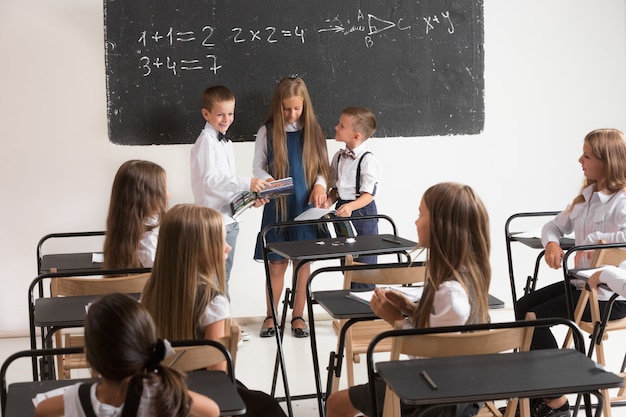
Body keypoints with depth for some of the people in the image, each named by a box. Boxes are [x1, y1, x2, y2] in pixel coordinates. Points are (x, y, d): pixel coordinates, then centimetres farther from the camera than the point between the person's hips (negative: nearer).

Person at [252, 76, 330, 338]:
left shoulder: (312, 131, 3)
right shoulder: (267, 132, -2)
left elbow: (321, 167, 7)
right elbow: (257, 167, 2)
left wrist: (320, 185, -12)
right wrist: (268, 180, -18)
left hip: (305, 206, 1)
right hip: (277, 206, -1)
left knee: (303, 262, 6)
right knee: (277, 264, 3)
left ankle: (298, 316, 18)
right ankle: (270, 316, 18)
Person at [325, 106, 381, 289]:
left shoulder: (367, 159, -15)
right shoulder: (339, 157, 8)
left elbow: (368, 194, -18)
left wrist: (351, 207, -33)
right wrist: (328, 202, -6)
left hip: (363, 212, -8)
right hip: (342, 210, 8)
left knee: (364, 265, -2)